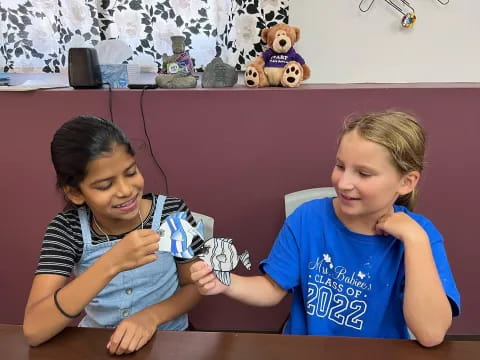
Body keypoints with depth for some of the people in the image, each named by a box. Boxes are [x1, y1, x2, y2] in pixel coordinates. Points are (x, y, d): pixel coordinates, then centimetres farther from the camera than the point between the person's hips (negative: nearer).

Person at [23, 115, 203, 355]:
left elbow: (194, 286, -3)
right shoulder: (66, 229, -12)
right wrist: (111, 264, -33)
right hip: (97, 344, 1)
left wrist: (151, 316, -21)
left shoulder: (172, 211, -14)